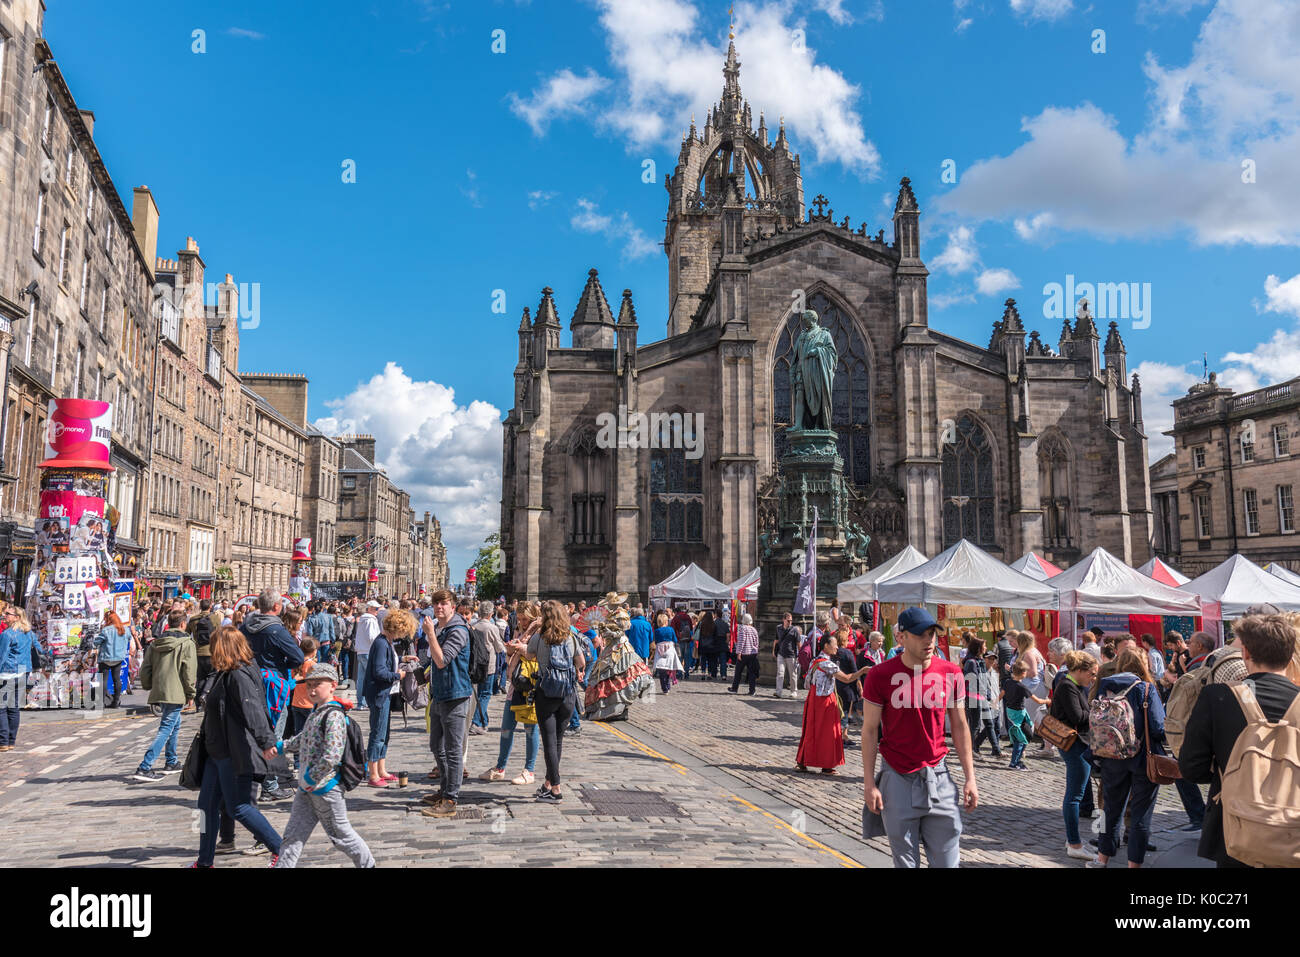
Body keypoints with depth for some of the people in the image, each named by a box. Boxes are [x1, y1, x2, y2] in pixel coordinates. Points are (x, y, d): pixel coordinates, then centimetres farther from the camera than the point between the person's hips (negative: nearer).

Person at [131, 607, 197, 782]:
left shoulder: (155, 644, 10)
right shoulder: (186, 644, -8)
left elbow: (145, 669, 12)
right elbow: (189, 671, -10)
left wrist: (149, 687, 26)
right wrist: (191, 694, -1)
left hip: (159, 691, 7)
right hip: (176, 693, -7)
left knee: (174, 724, 23)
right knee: (166, 729, -7)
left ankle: (171, 763, 30)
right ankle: (144, 768, -15)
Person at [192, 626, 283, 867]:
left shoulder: (239, 675, -19)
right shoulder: (227, 674, 12)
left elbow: (253, 710, -31)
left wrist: (266, 741, -39)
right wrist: (205, 732, 37)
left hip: (234, 754, -10)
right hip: (218, 751, 10)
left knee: (239, 807, -4)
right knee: (208, 804, 14)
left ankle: (280, 848, 6)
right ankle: (204, 861, 26)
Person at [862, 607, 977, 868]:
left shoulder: (950, 673, -2)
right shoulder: (880, 675, -10)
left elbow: (959, 727, 7)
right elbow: (870, 730, -4)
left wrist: (970, 777, 5)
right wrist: (869, 782, -5)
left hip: (938, 776, 2)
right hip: (897, 777, -2)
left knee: (947, 861, 6)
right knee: (905, 861, 7)